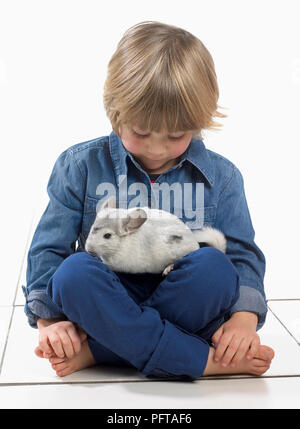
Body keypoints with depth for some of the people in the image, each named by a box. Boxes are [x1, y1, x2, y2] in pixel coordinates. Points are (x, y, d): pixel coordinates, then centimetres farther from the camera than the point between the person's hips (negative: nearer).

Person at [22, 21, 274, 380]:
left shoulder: (220, 175, 4)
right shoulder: (81, 165, 1)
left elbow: (243, 254, 2)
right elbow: (48, 249, 1)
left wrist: (244, 318, -15)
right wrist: (49, 322, -10)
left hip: (187, 311, 1)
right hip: (104, 305, 0)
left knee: (213, 265, -31)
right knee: (74, 272, -33)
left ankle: (94, 351, -23)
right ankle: (206, 361, -29)